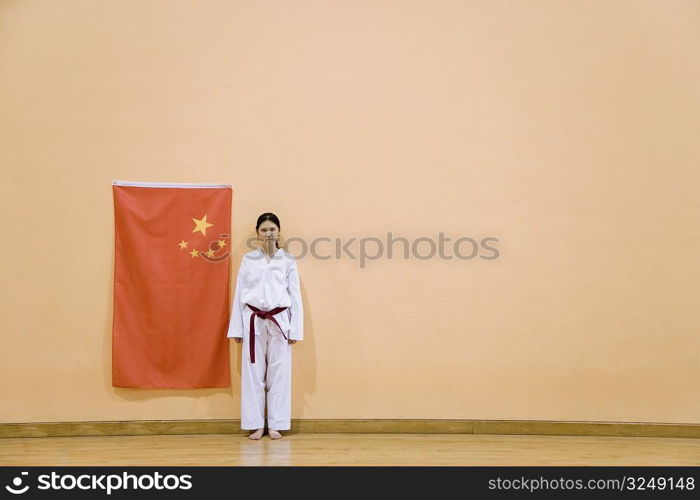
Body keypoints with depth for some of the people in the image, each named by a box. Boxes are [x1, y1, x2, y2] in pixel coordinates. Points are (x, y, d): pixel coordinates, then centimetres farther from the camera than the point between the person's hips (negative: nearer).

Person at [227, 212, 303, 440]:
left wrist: (295, 329, -3)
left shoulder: (288, 261, 3)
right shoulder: (248, 260, 4)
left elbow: (295, 296, 2)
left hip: (279, 321, 0)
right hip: (254, 321, 1)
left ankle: (275, 425, 14)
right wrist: (236, 328, 3)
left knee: (279, 374, 3)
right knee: (253, 373, 4)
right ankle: (256, 425, 14)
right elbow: (239, 295, 6)